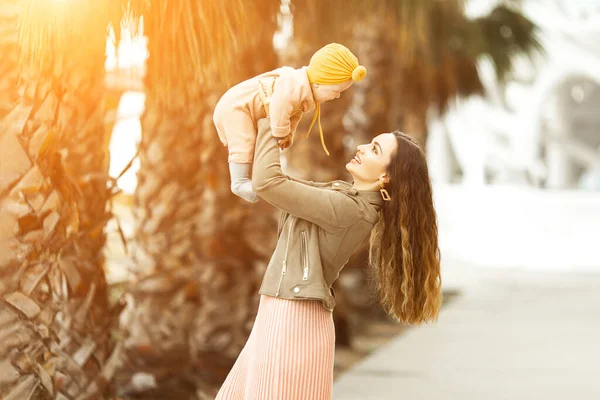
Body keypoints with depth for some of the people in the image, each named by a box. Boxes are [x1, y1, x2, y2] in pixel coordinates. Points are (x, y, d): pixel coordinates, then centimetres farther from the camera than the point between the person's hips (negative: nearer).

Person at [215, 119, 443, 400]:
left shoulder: (347, 208, -20)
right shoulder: (343, 193, 9)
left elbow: (267, 182, -22)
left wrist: (267, 124, -8)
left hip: (294, 321, -10)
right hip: (281, 316, 10)